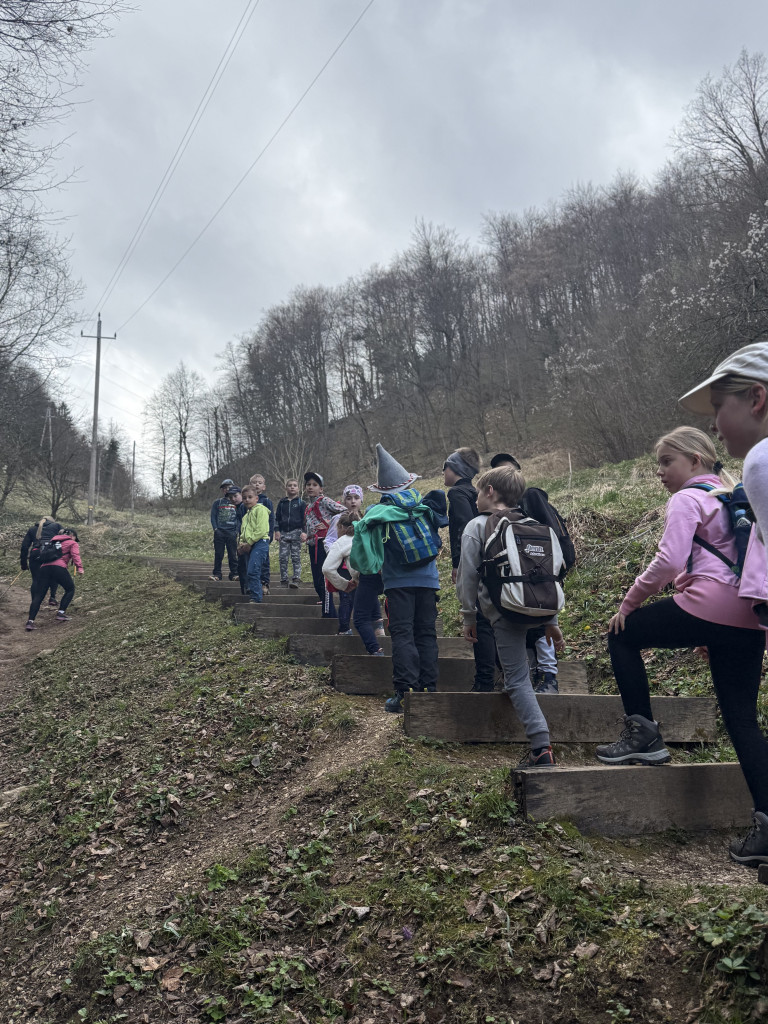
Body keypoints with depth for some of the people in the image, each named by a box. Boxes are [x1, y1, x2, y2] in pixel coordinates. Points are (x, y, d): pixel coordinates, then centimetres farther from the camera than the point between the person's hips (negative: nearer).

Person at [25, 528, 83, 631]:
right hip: (59, 567, -5)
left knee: (38, 595, 1)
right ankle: (61, 613, 6)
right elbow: (75, 555, -2)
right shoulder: (72, 543, 15)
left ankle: (30, 621, -10)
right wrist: (79, 568, -8)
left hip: (44, 567, 5)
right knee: (70, 589, 16)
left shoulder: (53, 541, 34)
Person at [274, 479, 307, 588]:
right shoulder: (282, 502, 12)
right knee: (283, 558, 1)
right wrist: (277, 531, 3)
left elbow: (304, 518, 2)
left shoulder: (301, 502, 5)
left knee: (296, 557, -3)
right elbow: (277, 517, 13)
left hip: (296, 532, -3)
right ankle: (284, 580, 7)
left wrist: (304, 532, -8)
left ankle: (296, 579, -4)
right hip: (283, 532, 3)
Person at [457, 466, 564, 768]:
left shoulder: (476, 527, 2)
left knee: (518, 679, -2)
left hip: (505, 612, -5)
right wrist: (551, 621, 21)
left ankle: (541, 748, -7)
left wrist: (469, 618, 7)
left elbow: (468, 577, -2)